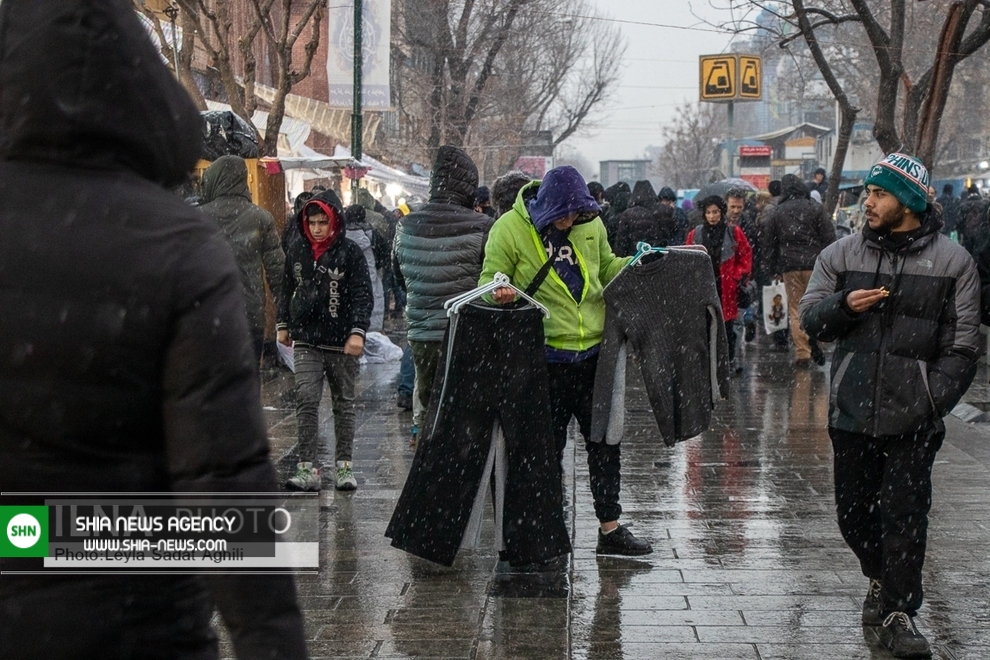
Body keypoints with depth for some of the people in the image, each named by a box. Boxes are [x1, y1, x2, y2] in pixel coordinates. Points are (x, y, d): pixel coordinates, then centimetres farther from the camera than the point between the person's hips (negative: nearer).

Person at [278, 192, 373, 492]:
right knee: (306, 400, -10)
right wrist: (283, 324, 20)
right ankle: (308, 468, -10)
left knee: (344, 403, 9)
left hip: (341, 342, -2)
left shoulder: (350, 252, -5)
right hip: (306, 339, 2)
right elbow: (287, 288, 19)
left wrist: (358, 331, -19)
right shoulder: (296, 250, 6)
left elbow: (363, 295, -8)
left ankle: (344, 466, 18)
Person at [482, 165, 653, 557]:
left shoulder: (590, 224, 6)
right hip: (545, 355, -5)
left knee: (604, 439, 8)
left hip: (591, 351, 5)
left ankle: (610, 528, 16)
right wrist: (499, 291, -27)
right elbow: (490, 278, -5)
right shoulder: (511, 229, -8)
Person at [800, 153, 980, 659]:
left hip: (912, 419, -3)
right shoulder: (842, 255, 7)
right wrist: (844, 305, -14)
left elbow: (961, 345, -1)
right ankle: (881, 579, 37)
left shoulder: (950, 261, 0)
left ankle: (898, 611, 7)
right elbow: (809, 318, 7)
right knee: (853, 509, 12)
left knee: (905, 516, -3)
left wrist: (935, 400, -12)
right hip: (851, 411, 3)